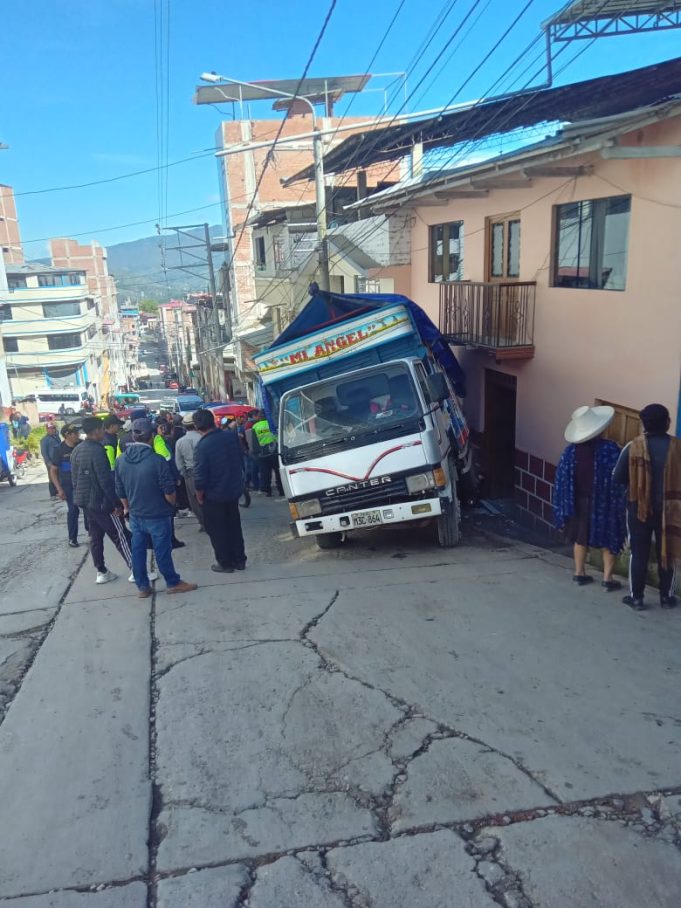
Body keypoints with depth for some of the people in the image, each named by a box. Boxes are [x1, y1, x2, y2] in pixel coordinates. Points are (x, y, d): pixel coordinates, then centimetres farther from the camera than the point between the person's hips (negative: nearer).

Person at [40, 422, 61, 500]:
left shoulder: (56, 436, 12)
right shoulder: (44, 439, -8)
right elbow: (43, 452, -11)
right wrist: (48, 462, -18)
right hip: (51, 462, -7)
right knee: (52, 479, -4)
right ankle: (52, 496, 0)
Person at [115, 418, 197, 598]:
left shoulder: (121, 461, -4)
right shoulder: (157, 460, -21)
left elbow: (120, 491, 6)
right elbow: (169, 491, -17)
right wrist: (173, 505, 4)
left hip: (135, 515, 5)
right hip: (157, 515, -5)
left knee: (138, 550, 13)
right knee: (162, 550, 7)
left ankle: (142, 586, 21)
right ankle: (173, 583, 21)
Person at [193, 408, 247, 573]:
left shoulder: (202, 446, -23)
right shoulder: (231, 436, -6)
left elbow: (200, 477, -21)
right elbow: (241, 461, 7)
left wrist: (199, 497, -5)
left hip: (214, 496, -6)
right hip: (234, 490, 6)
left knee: (217, 530, 12)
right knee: (234, 526, 20)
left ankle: (225, 563, 21)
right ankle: (239, 560, 29)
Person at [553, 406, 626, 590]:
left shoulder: (571, 451, -7)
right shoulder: (610, 450, -18)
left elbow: (562, 479, -2)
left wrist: (567, 506, 7)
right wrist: (619, 504, -3)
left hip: (580, 502, 4)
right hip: (605, 503, -3)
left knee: (580, 538, 18)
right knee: (609, 540, 10)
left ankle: (580, 573, 26)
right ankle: (608, 578, 12)